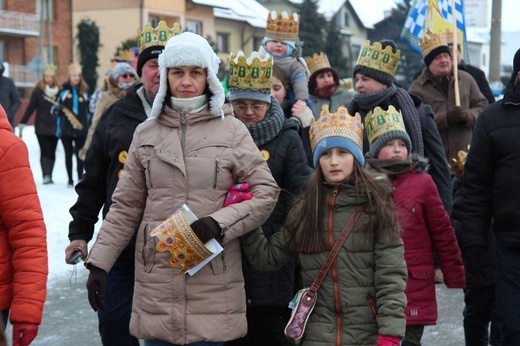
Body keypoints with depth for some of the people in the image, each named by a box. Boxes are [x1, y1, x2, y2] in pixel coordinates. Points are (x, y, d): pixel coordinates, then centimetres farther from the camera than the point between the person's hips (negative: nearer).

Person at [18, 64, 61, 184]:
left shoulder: (59, 90, 0)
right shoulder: (38, 90, -5)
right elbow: (30, 107, -3)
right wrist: (22, 122, -4)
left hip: (55, 127, 2)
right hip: (42, 127, -2)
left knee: (52, 152, 8)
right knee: (45, 151, -5)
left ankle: (49, 176, 17)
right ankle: (46, 175, -9)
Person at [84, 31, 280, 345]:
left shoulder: (232, 130, 0)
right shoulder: (146, 132, 7)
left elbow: (266, 192, -2)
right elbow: (125, 206, 9)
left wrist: (219, 223, -16)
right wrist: (99, 263, 2)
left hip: (213, 279, -2)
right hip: (156, 276, 2)